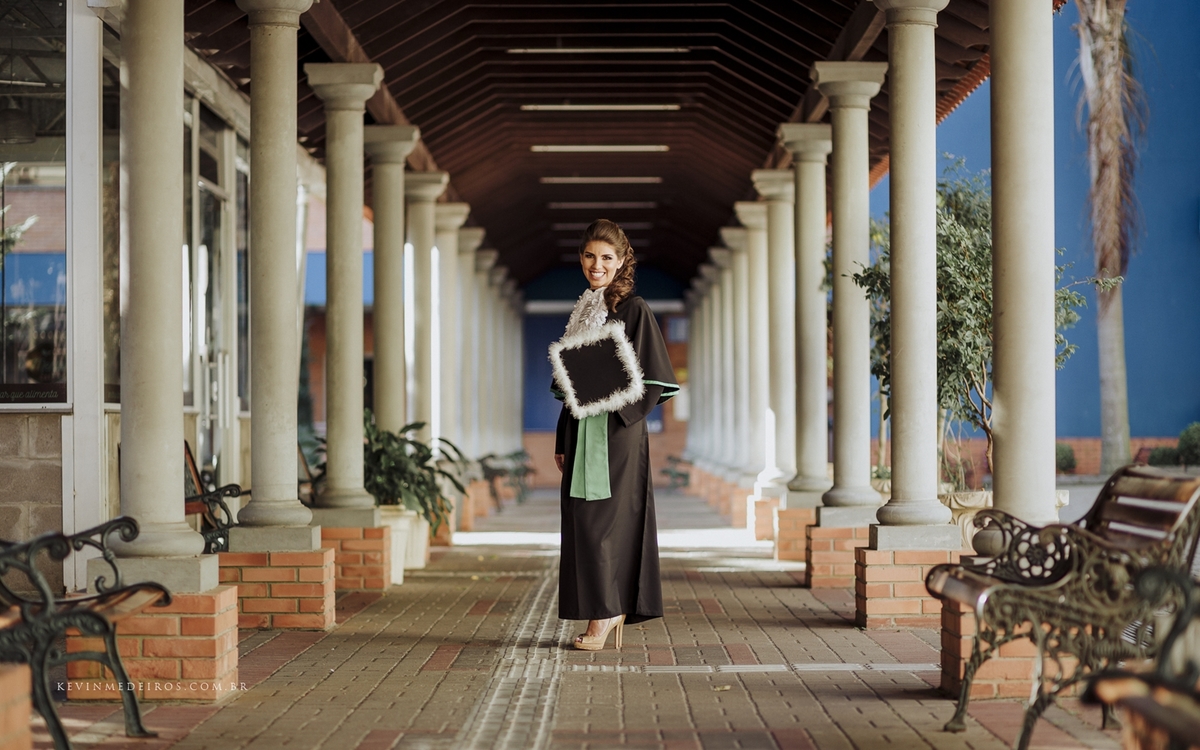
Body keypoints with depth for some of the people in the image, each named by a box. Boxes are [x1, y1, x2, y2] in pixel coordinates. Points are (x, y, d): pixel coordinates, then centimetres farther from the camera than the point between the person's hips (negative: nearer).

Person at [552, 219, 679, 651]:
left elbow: (653, 380, -9)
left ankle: (605, 615, -1)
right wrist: (563, 441, 15)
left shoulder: (634, 309, -6)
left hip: (618, 430, -7)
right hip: (582, 432, 7)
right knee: (582, 521, 5)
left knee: (602, 520, -8)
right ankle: (612, 619, 11)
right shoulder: (583, 311, 15)